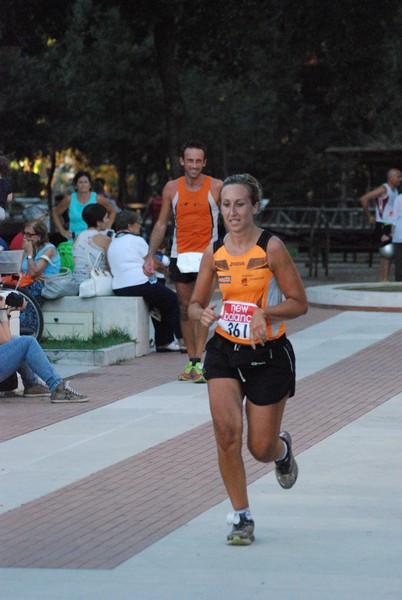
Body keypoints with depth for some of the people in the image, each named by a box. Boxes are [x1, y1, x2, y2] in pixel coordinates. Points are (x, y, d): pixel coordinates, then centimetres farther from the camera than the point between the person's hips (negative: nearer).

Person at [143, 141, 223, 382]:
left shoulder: (216, 187, -4)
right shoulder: (172, 188, 4)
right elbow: (162, 224, 11)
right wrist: (151, 255, 5)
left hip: (207, 254, -4)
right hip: (180, 255, 4)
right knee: (185, 308, 7)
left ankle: (198, 362, -17)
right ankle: (192, 360, 15)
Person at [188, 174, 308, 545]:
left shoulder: (271, 247, -11)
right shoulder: (214, 252, 1)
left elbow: (299, 303, -8)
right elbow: (196, 303, 11)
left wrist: (264, 312, -25)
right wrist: (203, 313, -12)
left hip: (269, 353, -3)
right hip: (225, 350, 3)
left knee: (261, 449, 3)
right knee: (227, 430, -16)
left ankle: (282, 448, 43)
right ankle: (242, 517, -1)